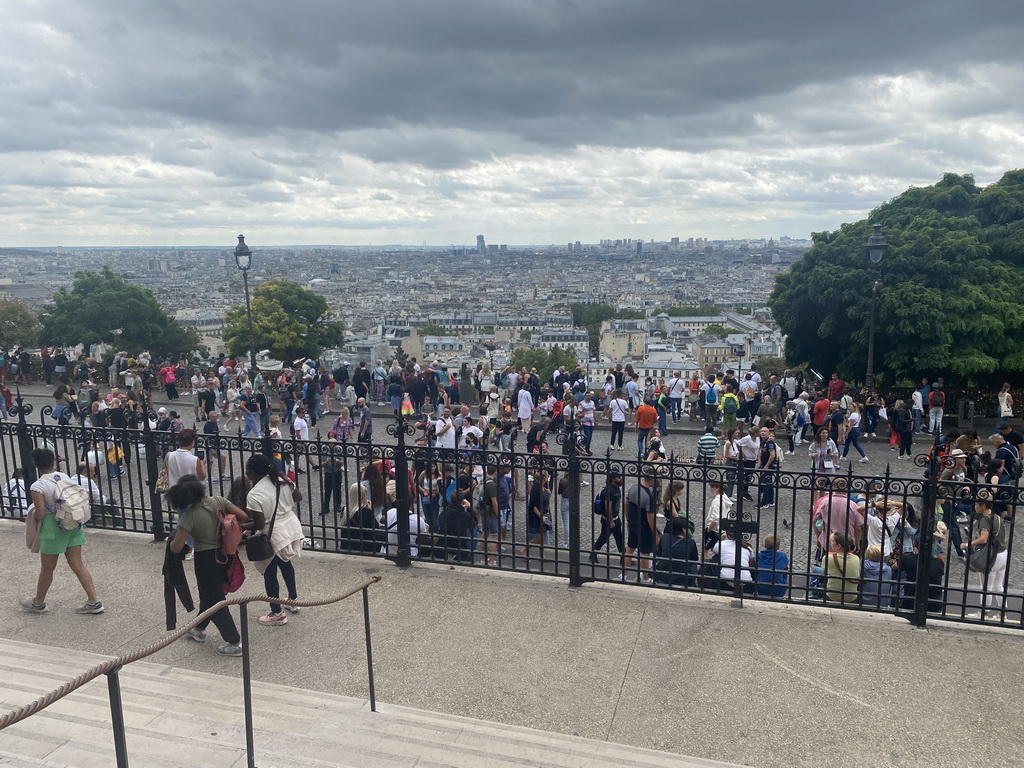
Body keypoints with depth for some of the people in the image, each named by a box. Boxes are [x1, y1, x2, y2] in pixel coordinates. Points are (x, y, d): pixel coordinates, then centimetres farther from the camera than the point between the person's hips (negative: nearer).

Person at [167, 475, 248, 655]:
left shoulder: (190, 516, -21)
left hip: (206, 560, -6)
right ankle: (199, 629, 49)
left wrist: (170, 541, 3)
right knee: (209, 593, 27)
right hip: (225, 555, 6)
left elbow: (176, 548, -20)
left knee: (214, 600, 9)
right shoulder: (218, 501, -10)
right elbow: (243, 517, -9)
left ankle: (234, 642, 13)